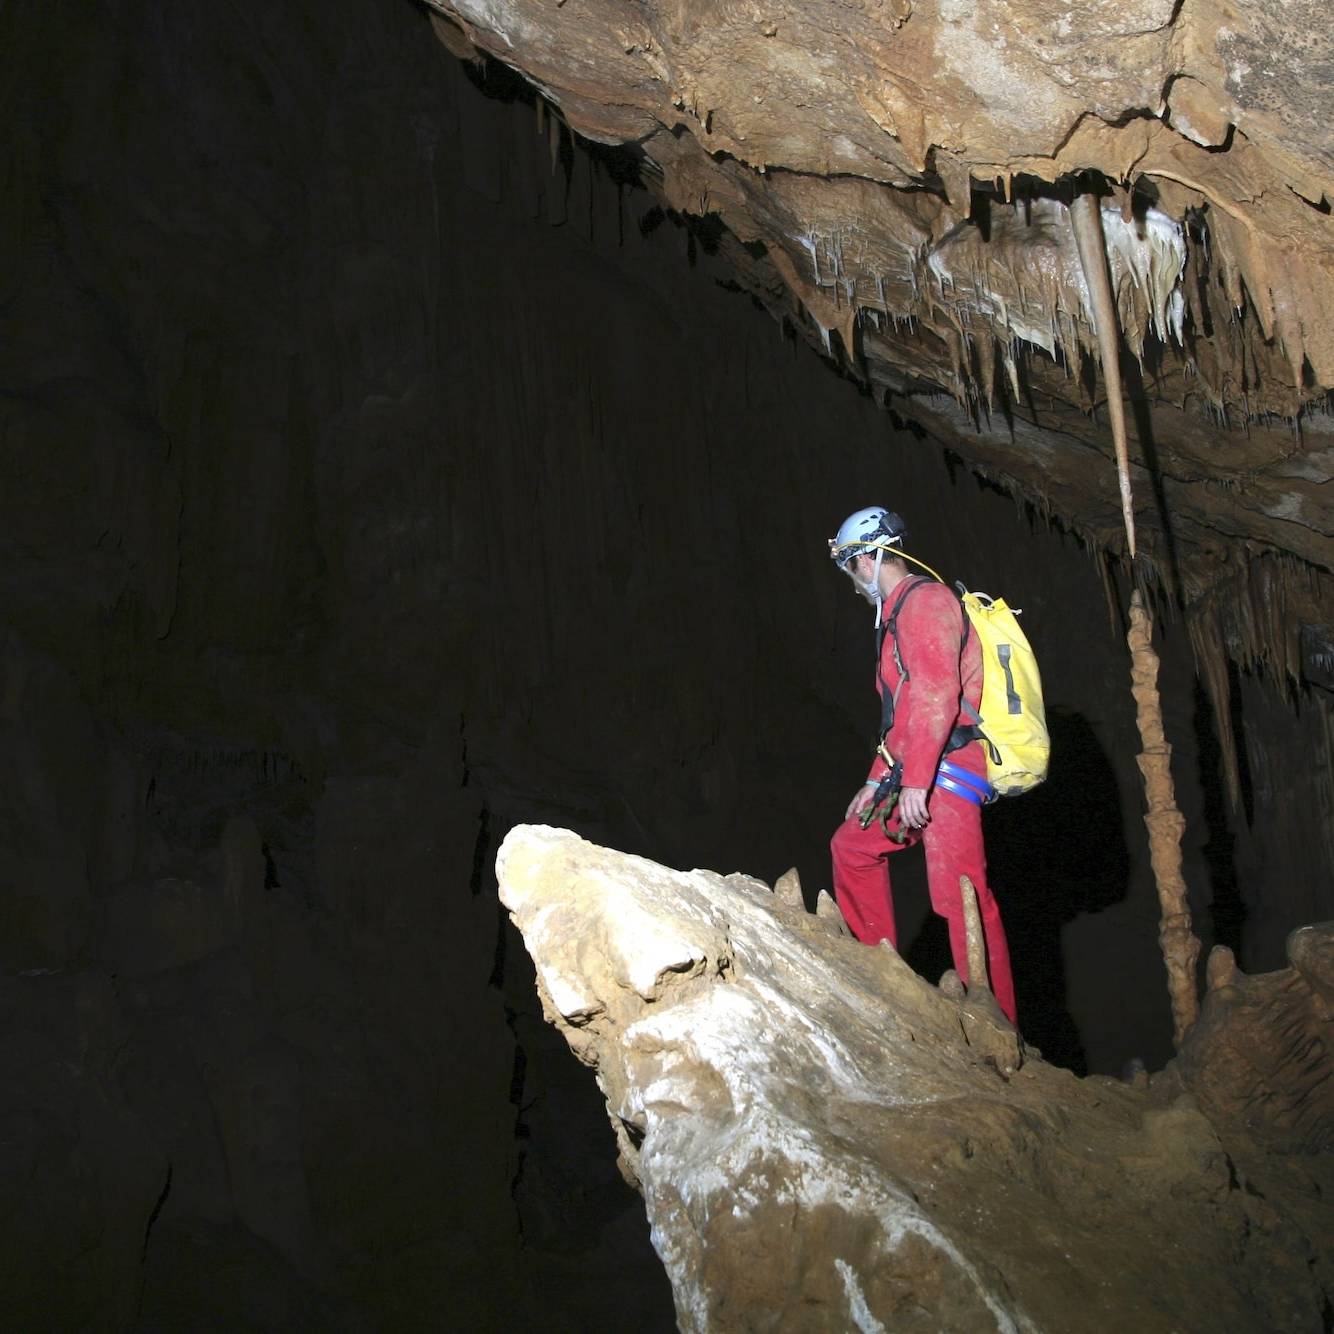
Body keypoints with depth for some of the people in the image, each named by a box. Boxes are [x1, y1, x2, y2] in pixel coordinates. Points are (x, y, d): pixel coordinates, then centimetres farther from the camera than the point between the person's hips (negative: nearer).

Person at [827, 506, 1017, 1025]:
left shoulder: (925, 600, -8)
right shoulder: (900, 614, 24)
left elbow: (937, 694, -20)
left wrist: (915, 781, -24)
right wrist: (877, 780, 26)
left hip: (947, 769, -11)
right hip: (913, 777, 11)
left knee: (958, 893, -15)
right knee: (852, 845, 20)